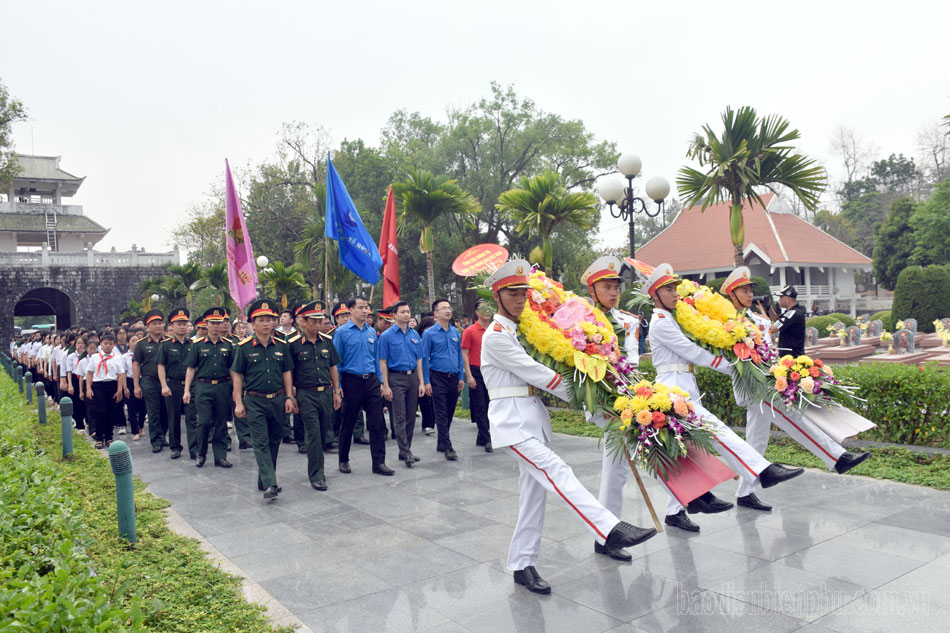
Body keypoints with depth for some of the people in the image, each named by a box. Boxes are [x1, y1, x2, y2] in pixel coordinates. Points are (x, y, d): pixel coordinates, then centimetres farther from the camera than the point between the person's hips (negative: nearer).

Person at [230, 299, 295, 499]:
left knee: (274, 441, 10)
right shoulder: (244, 347, -3)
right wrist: (238, 402, -5)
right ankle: (270, 484, -12)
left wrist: (289, 397, 4)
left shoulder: (281, 346, 6)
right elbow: (237, 376, -1)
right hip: (254, 401, -4)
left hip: (277, 400, 4)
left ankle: (264, 480, 24)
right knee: (261, 442, -8)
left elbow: (287, 373, 10)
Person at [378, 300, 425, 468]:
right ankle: (406, 453, -4)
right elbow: (383, 362, -5)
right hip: (396, 378, -5)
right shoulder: (386, 336, -3)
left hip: (413, 377, 5)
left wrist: (421, 383, 7)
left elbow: (418, 360, 13)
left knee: (411, 417, 8)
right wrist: (386, 386, -10)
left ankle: (405, 451, 18)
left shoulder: (415, 335, 10)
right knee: (400, 417, -5)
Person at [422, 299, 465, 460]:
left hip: (453, 378, 5)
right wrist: (426, 382, -10)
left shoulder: (455, 332, 9)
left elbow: (459, 355, 14)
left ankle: (441, 443, 26)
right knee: (441, 415, -4)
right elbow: (424, 358, -5)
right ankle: (448, 448, -1)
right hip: (438, 378, -5)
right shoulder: (429, 334, -5)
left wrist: (461, 377, 10)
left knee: (450, 414, 12)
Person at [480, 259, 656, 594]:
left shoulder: (522, 330, 17)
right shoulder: (495, 336, -9)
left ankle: (522, 565, 15)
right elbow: (533, 371, -12)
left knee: (534, 491, 7)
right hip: (512, 419, -9)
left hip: (533, 416, 9)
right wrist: (575, 394, -6)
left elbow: (535, 371, 14)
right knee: (557, 472, -20)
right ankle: (611, 531, -29)